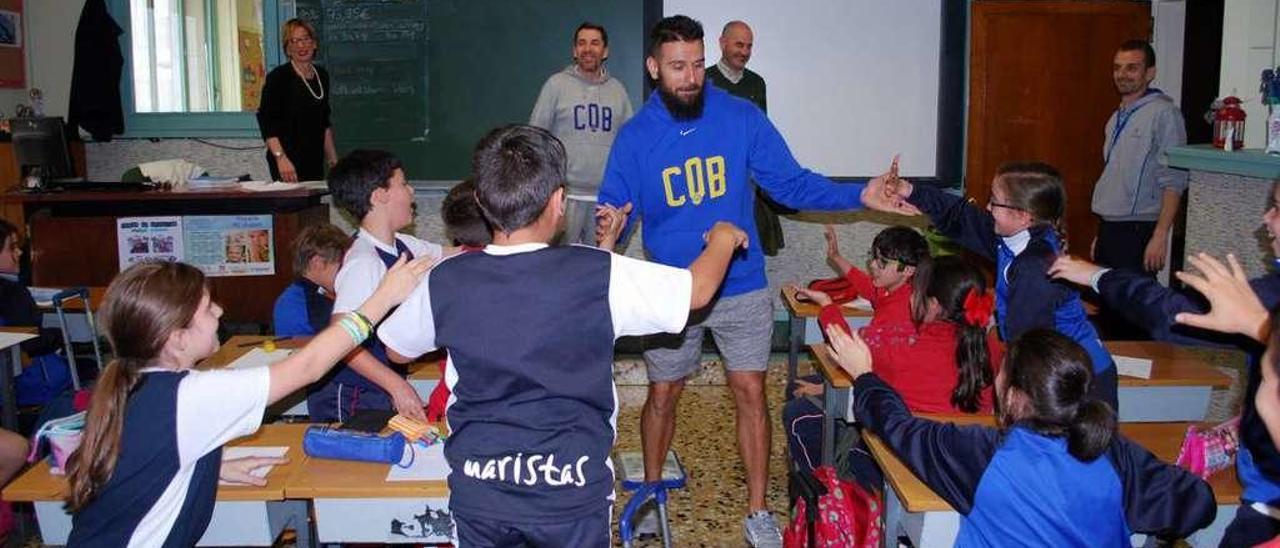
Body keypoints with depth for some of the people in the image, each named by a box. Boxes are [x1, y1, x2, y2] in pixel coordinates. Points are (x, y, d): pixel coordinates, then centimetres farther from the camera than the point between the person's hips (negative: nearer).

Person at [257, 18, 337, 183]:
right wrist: (280, 157, -24)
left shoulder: (322, 75, 12)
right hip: (288, 162, -6)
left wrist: (332, 157, 19)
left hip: (315, 159, 6)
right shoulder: (278, 77, -7)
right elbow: (266, 122, -13)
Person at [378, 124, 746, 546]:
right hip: (571, 491, -1)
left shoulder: (446, 282, -10)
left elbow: (397, 351, 8)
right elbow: (698, 289, -4)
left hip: (478, 486, 2)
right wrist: (722, 239, 17)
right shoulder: (599, 277, -17)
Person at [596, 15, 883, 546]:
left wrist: (859, 195, -19)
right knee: (662, 396, 13)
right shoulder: (635, 136, -7)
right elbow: (613, 209, -7)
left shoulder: (742, 118, -8)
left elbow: (791, 183, -6)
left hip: (742, 289, 0)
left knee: (750, 394, 4)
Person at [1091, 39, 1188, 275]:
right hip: (1108, 229, 8)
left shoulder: (1163, 113, -9)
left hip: (1137, 231, -8)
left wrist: (1160, 236, -20)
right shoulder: (1117, 117, 16)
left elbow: (1173, 182, -14)